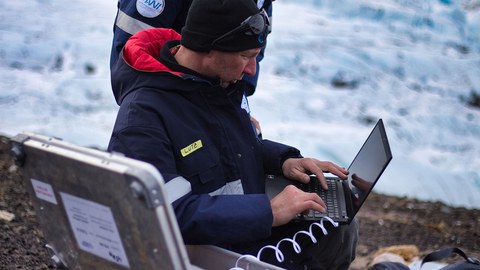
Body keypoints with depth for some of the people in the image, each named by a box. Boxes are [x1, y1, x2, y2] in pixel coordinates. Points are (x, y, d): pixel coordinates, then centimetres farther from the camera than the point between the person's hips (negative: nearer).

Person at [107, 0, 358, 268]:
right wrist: (269, 211, -30)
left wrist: (284, 160, -1)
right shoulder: (142, 115, -23)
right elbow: (169, 212, -31)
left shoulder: (226, 83, 3)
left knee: (341, 231, -8)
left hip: (256, 228, 8)